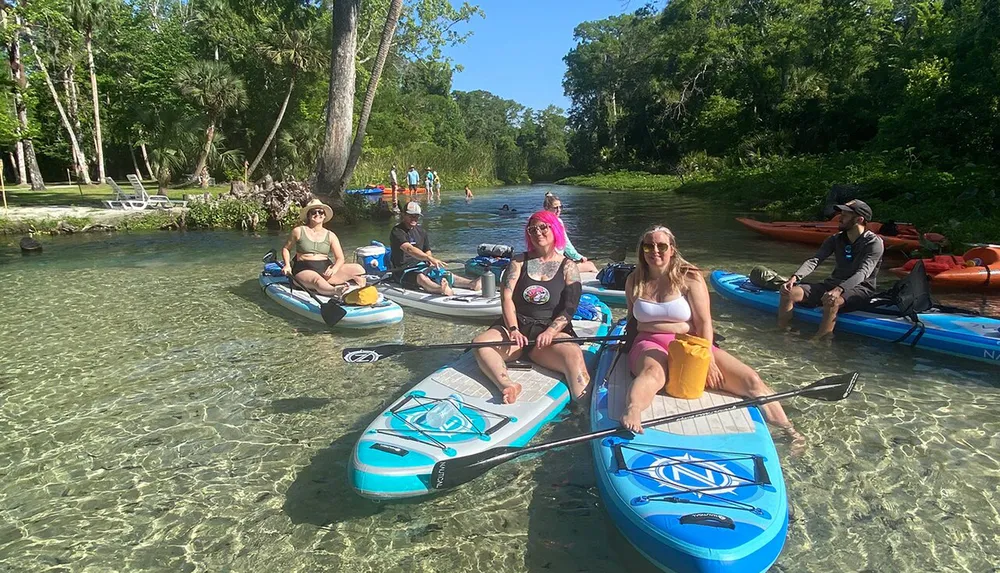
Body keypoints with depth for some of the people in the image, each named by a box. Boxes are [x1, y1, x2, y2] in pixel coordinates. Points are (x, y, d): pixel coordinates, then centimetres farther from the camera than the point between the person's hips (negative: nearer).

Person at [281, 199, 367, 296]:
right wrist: (287, 265, 2)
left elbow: (340, 258, 5)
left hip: (326, 270, 5)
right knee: (317, 280, -45)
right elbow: (286, 248, 20)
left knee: (358, 269, -11)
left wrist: (334, 269, -16)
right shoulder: (298, 231, 7)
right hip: (304, 270, -5)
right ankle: (335, 291, -71)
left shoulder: (330, 236, 11)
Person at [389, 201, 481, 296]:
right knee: (421, 277, -38)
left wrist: (431, 262, -3)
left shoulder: (421, 231, 14)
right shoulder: (397, 232, -12)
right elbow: (409, 249, -29)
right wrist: (430, 258, -40)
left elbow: (427, 251, 21)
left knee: (444, 273, -14)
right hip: (405, 271, -8)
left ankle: (471, 284, -34)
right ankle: (441, 289, -67)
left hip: (421, 266, 8)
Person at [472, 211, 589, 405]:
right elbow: (506, 297, -1)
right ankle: (507, 385, -50)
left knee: (573, 354, -35)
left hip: (552, 329, -2)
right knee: (480, 343, -29)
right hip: (515, 325, 2)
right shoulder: (519, 262, 12)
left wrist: (549, 332, -20)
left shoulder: (568, 267, 8)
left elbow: (569, 309, -2)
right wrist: (513, 330, -19)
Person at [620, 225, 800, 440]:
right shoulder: (634, 281, 6)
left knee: (750, 380, -14)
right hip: (650, 345, -1)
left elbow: (704, 322, -7)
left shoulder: (690, 277, -2)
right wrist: (627, 342, 8)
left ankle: (788, 430, 1)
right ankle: (631, 413, -67)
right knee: (653, 372, -40)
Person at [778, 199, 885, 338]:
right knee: (789, 293, -14)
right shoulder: (836, 240, 7)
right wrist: (795, 277, -24)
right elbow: (814, 260, -6)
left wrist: (839, 290, -40)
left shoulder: (874, 242, -10)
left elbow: (862, 273, -24)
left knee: (831, 301, -40)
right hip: (834, 284, 6)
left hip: (860, 288, -6)